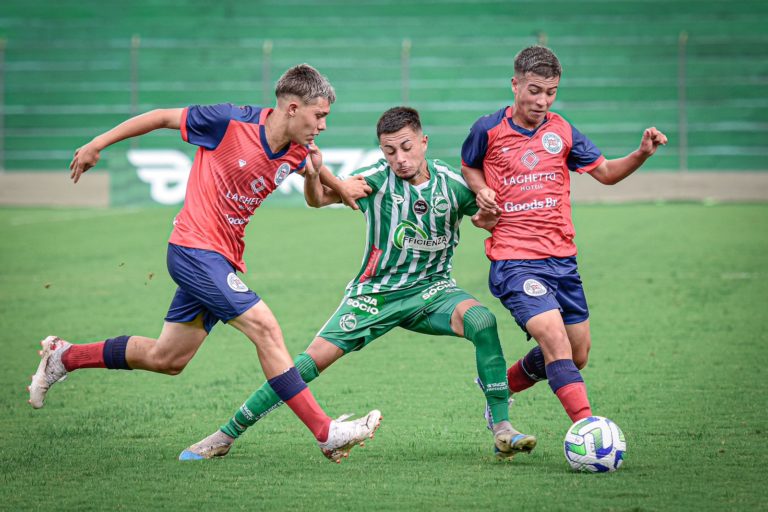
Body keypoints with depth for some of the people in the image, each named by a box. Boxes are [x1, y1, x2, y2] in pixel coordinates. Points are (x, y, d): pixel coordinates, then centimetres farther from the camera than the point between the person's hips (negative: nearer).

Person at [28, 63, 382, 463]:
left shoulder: (296, 152, 1)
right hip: (195, 247, -8)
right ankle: (325, 433, -18)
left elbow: (309, 165, 28)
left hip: (224, 259, 8)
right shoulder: (230, 122, -18)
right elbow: (162, 117, -5)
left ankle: (64, 357, 32)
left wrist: (340, 186, 9)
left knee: (165, 359, 14)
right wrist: (97, 145, -1)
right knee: (264, 326, -19)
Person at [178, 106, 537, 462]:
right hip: (376, 293, -1)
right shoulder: (377, 179, -12)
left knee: (482, 320, -29)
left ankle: (502, 431, -23)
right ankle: (226, 436, -2)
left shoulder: (452, 184, -7)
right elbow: (319, 198, -14)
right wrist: (312, 174, -38)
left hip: (432, 289, 1)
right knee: (315, 358, -12)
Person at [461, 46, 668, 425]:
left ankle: (501, 388, 34)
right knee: (555, 338, -25)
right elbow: (468, 166, 16)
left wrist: (641, 154, -4)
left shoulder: (562, 132, 5)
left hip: (561, 258, 5)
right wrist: (481, 190, -4)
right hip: (514, 261, -5)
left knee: (577, 354, 11)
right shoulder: (489, 130, -3)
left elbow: (605, 173, 13)